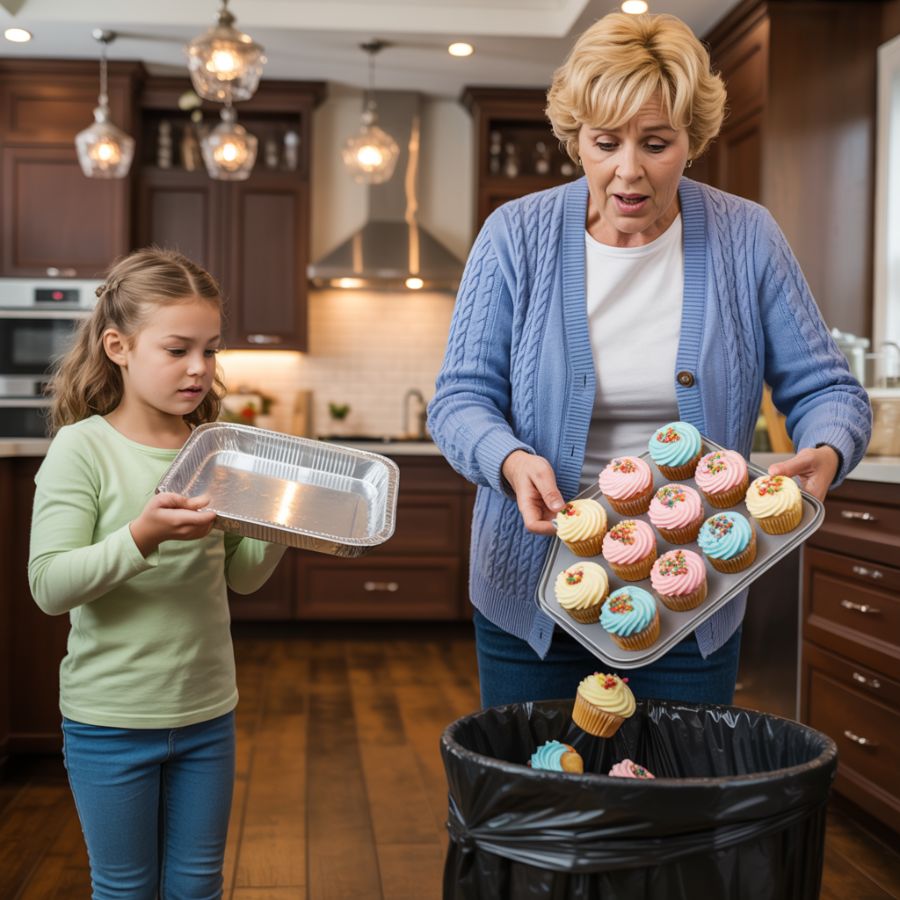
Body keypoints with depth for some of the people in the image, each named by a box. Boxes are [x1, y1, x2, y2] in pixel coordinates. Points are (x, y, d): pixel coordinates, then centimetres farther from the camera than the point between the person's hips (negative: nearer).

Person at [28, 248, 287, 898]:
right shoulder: (83, 448, -14)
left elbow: (241, 576, 6)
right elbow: (51, 586, -21)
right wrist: (144, 535, -34)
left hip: (207, 711, 4)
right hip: (111, 720, -4)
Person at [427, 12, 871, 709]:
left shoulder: (745, 239, -3)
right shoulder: (516, 236, -5)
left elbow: (826, 390, 2)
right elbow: (461, 397, -4)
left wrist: (824, 453, -21)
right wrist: (510, 460, -25)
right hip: (535, 597, 0)